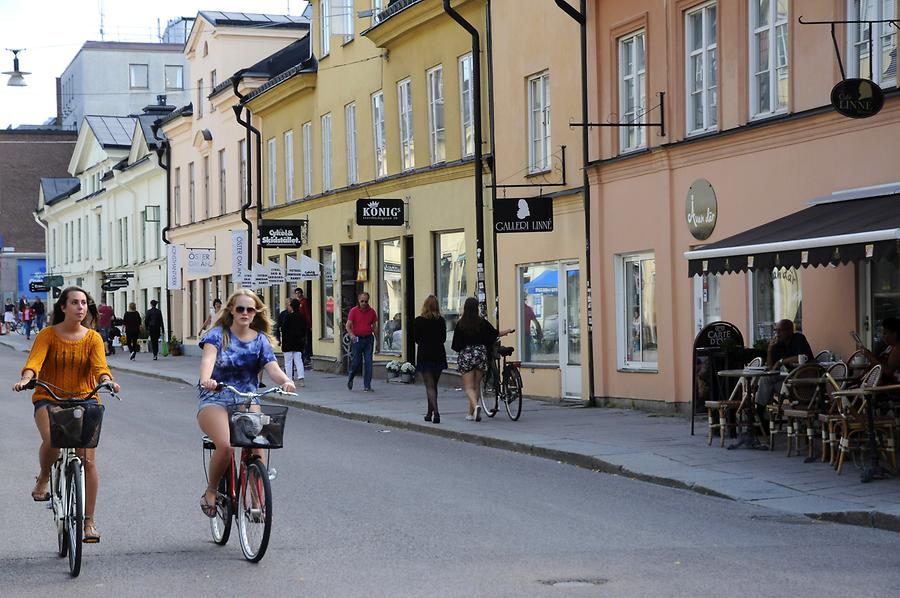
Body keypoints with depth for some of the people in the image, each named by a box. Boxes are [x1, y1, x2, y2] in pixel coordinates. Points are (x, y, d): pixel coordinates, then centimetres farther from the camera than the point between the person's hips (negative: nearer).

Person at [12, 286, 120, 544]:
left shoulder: (93, 338, 3)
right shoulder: (47, 335, -1)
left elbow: (99, 365, -12)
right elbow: (35, 359, -17)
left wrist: (107, 381, -34)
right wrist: (26, 379, -38)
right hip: (48, 399, -2)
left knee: (88, 459, -7)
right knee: (51, 440, -31)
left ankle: (89, 521, 3)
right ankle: (44, 478, 3)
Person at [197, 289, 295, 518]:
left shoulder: (260, 340, 8)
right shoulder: (218, 334, -1)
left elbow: (272, 367, -7)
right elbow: (208, 358, -22)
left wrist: (285, 381, -31)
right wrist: (205, 379, -45)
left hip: (247, 399, 3)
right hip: (215, 399, -3)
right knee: (225, 446, -28)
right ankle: (211, 491, -1)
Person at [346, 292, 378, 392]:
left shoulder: (371, 312, 6)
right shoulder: (353, 311, -3)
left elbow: (374, 326, 14)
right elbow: (348, 325, -8)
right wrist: (351, 335, -26)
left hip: (368, 339, 2)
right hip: (357, 339, -2)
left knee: (368, 362, -3)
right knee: (356, 361, 1)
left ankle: (367, 385, 0)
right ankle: (350, 379, 30)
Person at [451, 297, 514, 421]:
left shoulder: (460, 324, -8)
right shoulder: (482, 322, -4)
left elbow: (456, 345, -5)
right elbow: (495, 334, 8)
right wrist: (509, 331, 26)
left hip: (466, 355, -2)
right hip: (481, 354, 2)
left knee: (468, 386, 0)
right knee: (476, 384, 15)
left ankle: (475, 405, -27)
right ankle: (471, 413, 21)